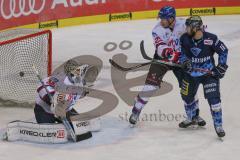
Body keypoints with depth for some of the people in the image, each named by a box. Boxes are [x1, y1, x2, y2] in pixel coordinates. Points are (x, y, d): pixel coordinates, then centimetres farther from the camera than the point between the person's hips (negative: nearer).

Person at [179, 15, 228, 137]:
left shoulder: (211, 39, -22)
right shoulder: (185, 38, -11)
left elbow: (223, 51, -9)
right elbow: (181, 51, 2)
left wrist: (221, 67, -10)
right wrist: (184, 61, -18)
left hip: (209, 72, -4)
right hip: (191, 72, 4)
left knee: (213, 98, -13)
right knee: (187, 96, 16)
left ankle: (218, 125, 0)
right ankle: (192, 119, 41)